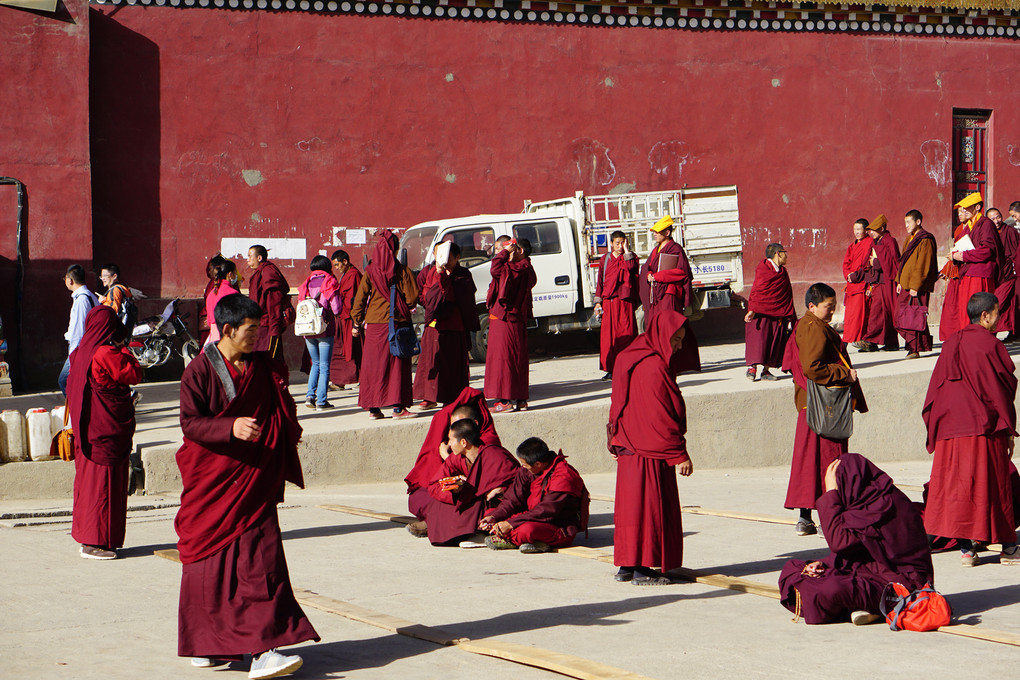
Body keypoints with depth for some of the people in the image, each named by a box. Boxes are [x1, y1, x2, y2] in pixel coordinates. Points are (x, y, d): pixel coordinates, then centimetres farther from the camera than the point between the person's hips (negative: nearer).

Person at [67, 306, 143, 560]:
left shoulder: (80, 353, 8)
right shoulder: (108, 355, -18)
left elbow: (71, 390, 16)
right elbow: (135, 375, -12)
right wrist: (125, 351, -2)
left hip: (86, 431, 9)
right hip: (107, 432, -9)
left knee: (88, 480, 14)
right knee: (104, 483, -3)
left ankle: (87, 539, 20)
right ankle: (96, 542, -2)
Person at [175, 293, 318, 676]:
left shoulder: (265, 368, 8)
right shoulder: (200, 370, -4)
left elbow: (284, 419, 20)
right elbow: (190, 422, -11)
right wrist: (231, 428, -25)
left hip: (253, 482, 3)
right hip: (212, 483, -3)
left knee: (260, 559, -7)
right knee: (210, 561, 3)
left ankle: (262, 651, -9)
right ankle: (204, 644, 19)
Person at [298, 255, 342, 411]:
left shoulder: (306, 284, 5)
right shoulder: (330, 283, -6)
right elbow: (336, 309, -11)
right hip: (325, 330, -4)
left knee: (315, 363, 18)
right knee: (324, 366, 2)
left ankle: (310, 395, 5)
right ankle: (321, 401, -1)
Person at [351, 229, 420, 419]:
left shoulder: (370, 271, 0)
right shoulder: (402, 271, -6)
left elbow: (360, 298, 1)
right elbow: (412, 299, -5)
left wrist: (356, 323, 10)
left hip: (374, 325, 2)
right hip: (397, 324, -2)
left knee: (373, 365, 8)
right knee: (397, 364, 3)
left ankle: (373, 407, 9)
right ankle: (398, 407, 0)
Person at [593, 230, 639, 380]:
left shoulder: (630, 257, 8)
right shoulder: (605, 259, 14)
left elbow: (631, 267, -16)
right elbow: (600, 281, 14)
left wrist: (627, 251, -6)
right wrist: (598, 301, 7)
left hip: (625, 301, -2)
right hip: (608, 301, 2)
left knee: (627, 333, -6)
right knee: (608, 335, -1)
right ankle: (610, 369, 3)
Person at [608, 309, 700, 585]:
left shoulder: (628, 360, 10)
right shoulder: (654, 367, -19)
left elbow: (617, 406, 17)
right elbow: (663, 416, -20)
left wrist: (616, 443, 23)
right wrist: (680, 455, -15)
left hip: (628, 448, 9)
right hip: (650, 452, -9)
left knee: (631, 504, 13)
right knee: (651, 504, -2)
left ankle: (626, 565, 18)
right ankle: (642, 568, 1)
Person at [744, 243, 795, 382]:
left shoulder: (783, 272, 14)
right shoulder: (762, 269, -5)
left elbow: (788, 297, 17)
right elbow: (756, 292, -9)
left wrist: (790, 318, 13)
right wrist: (752, 310, -20)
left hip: (777, 314, 6)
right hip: (761, 313, -5)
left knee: (774, 343, 1)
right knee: (758, 340, -11)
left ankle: (766, 370, 6)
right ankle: (752, 368, -6)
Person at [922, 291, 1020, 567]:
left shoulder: (950, 345, 8)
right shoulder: (990, 345, -9)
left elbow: (936, 390, 11)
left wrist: (935, 431, 17)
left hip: (951, 430, 5)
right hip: (985, 429, -5)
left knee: (957, 485, 6)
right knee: (993, 486, 3)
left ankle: (965, 548, 4)